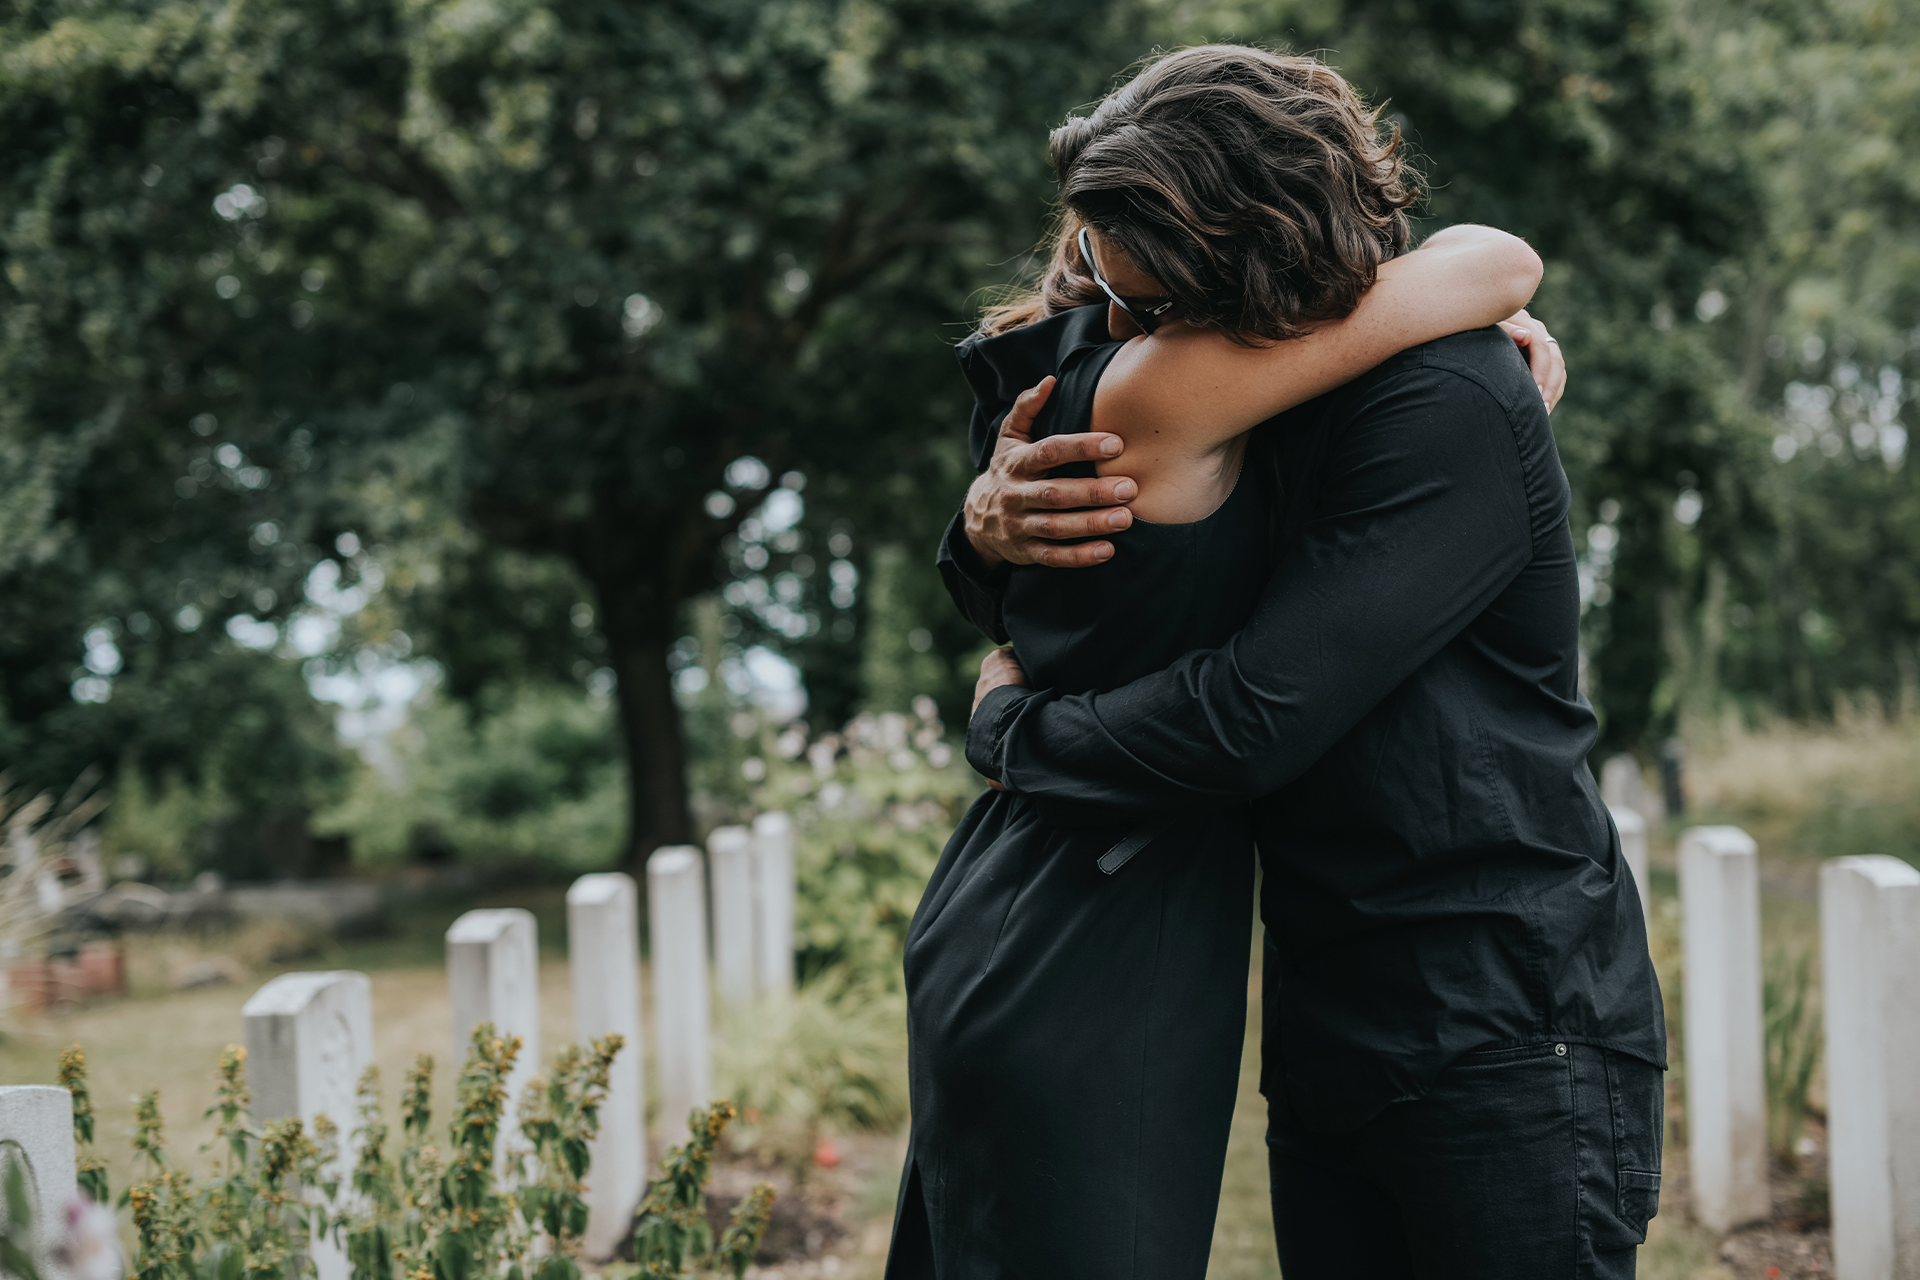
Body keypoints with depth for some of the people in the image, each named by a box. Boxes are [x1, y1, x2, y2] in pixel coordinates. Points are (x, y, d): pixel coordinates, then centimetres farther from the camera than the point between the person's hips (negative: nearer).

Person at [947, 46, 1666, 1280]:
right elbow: (1045, 621, 18)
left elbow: (1250, 718, -25)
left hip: (1506, 1039, -8)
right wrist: (989, 526, -6)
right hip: (1327, 1038, 8)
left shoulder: (1449, 404, -18)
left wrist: (1012, 725, -8)